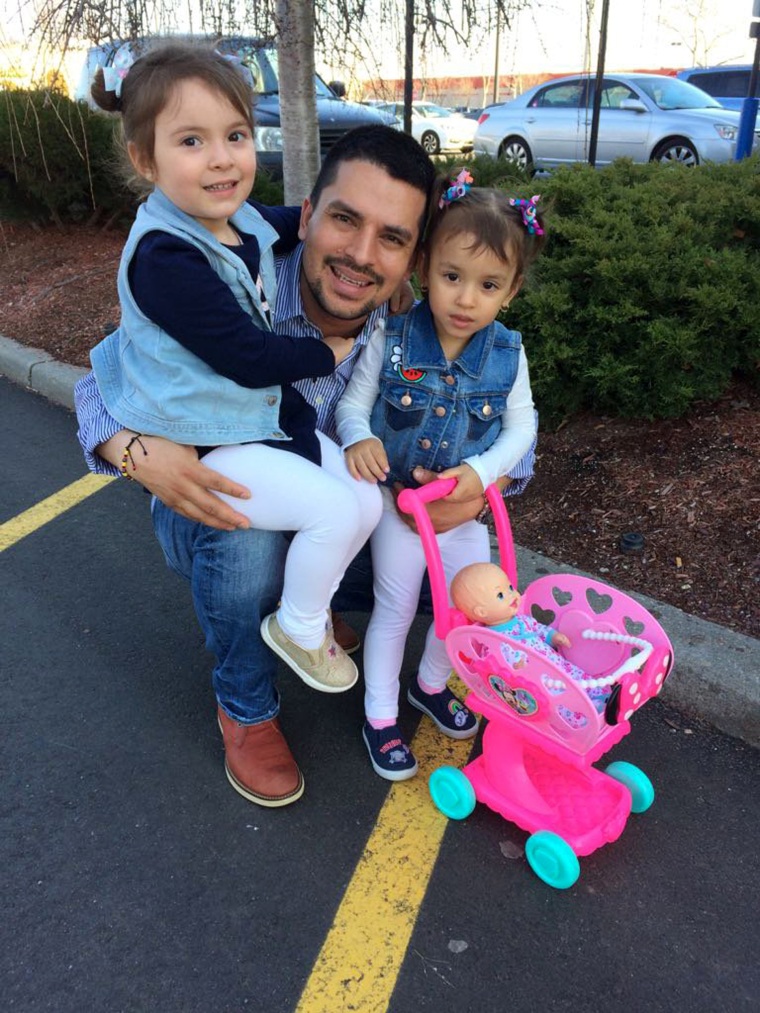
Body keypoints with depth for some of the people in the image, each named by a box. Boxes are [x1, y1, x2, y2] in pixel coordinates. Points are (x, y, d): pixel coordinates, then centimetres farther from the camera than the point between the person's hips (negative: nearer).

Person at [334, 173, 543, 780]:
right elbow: (353, 402, -10)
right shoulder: (392, 340, -18)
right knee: (395, 609, 9)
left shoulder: (508, 354, -12)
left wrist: (482, 471, -21)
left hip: (465, 507, 3)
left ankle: (432, 685, 46)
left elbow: (521, 427, -4)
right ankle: (380, 716, 30)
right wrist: (358, 438, -32)